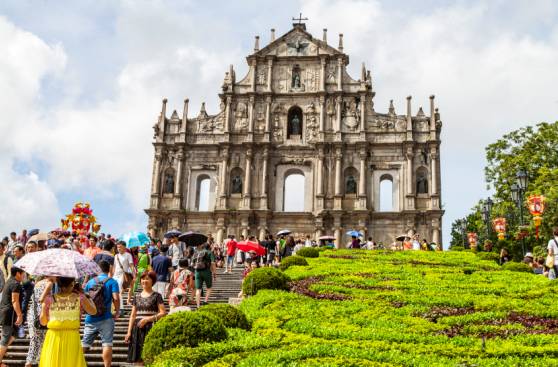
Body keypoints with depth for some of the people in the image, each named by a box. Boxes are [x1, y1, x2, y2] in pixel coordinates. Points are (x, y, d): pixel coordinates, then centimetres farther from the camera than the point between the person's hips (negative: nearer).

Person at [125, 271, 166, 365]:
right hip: (138, 328, 5)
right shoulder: (137, 297, 14)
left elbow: (163, 313, -7)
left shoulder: (156, 296, 1)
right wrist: (129, 332, 7)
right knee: (138, 358, 2)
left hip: (150, 328, -4)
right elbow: (133, 316, 14)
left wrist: (147, 319, -15)